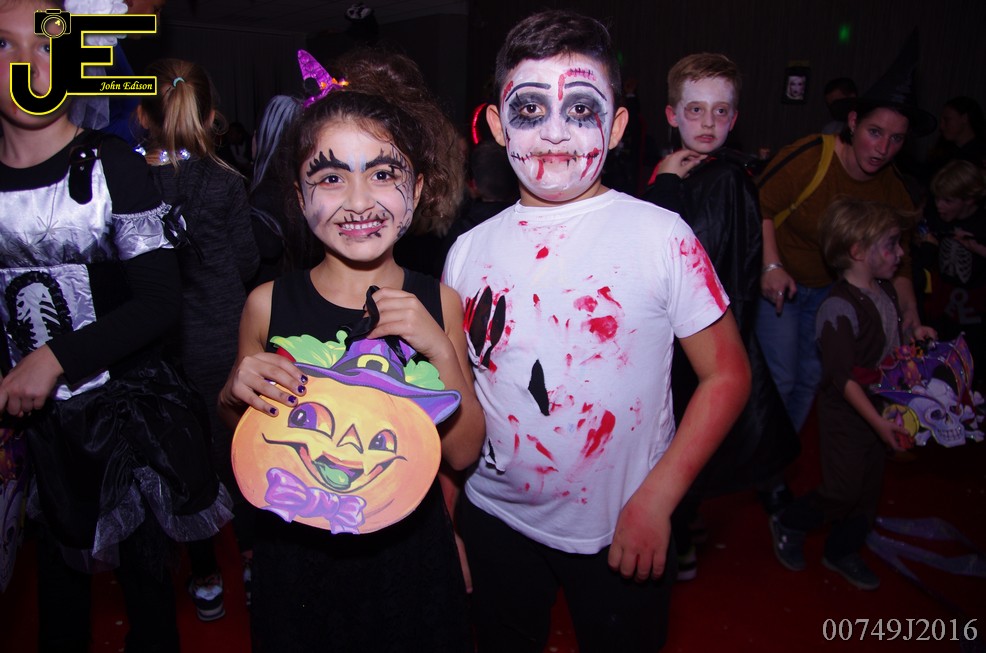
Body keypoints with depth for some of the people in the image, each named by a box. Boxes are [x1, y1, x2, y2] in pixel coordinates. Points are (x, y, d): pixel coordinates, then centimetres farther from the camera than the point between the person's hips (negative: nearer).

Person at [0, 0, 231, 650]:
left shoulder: (112, 164, -8)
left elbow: (161, 301, -13)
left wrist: (58, 357, -20)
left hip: (131, 407, -3)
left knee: (146, 572, 11)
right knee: (58, 571, 19)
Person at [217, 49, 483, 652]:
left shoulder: (438, 302, -10)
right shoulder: (268, 304, -11)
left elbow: (463, 453, -9)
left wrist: (441, 349, -22)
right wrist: (234, 395, -20)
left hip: (410, 552, 1)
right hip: (296, 554, 0)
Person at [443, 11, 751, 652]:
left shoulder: (660, 236, -12)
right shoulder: (469, 251, -3)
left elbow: (727, 374, -8)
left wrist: (655, 501, -14)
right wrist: (446, 527, 3)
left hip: (626, 532, -2)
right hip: (495, 521, 3)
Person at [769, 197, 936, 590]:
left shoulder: (886, 290, 2)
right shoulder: (840, 307, -25)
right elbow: (842, 377, -26)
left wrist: (914, 336, 3)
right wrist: (878, 420, -28)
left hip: (881, 409, 8)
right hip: (846, 413, -8)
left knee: (869, 486, 16)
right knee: (844, 490, -2)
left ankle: (843, 552, 35)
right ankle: (788, 526, 24)